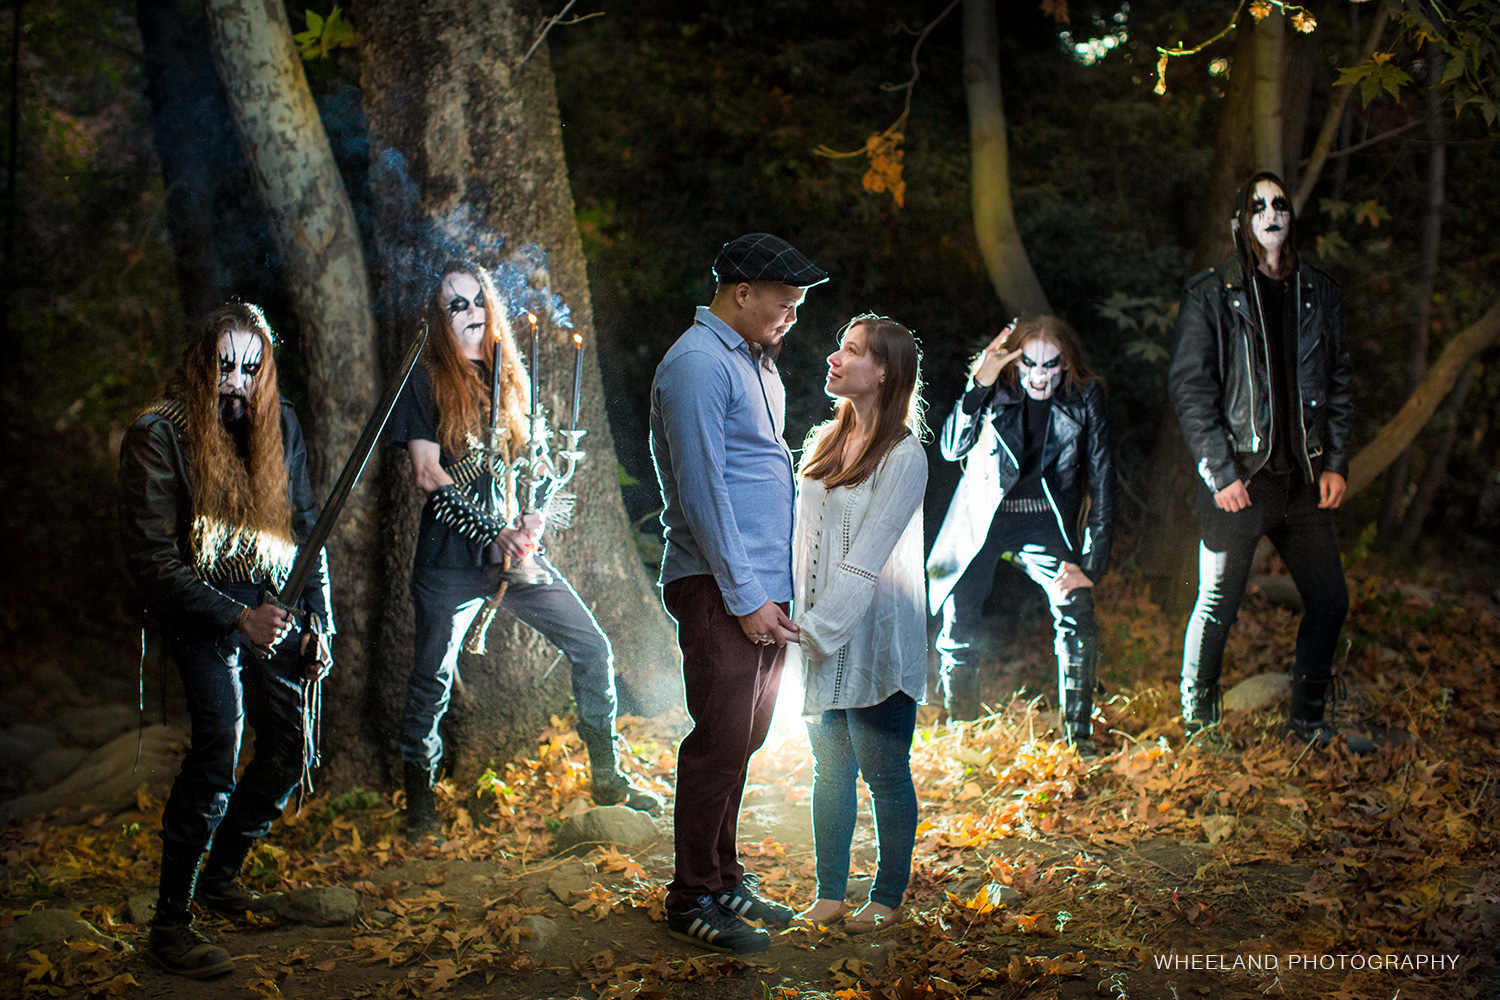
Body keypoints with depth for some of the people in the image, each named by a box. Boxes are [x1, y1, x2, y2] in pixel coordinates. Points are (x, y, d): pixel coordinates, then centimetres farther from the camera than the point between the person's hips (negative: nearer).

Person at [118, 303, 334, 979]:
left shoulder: (279, 426, 6)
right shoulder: (157, 435, -11)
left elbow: (305, 528, 15)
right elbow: (150, 557, -14)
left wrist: (319, 620, 7)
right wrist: (237, 619, -23)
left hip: (269, 598, 6)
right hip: (200, 604, -6)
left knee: (291, 747, 2)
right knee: (220, 734, -25)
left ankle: (221, 875, 27)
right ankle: (169, 924, -19)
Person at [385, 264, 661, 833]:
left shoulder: (511, 380, 15)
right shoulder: (424, 382, -1)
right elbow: (428, 472, -9)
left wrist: (532, 521, -3)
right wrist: (495, 530, -15)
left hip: (517, 551, 5)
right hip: (451, 556, -5)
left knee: (592, 648, 2)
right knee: (432, 679, -2)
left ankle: (607, 779, 15)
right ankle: (419, 803, 13)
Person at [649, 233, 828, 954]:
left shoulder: (758, 363, 18)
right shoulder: (697, 365, -13)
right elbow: (703, 492, -18)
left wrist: (776, 589, 17)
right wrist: (745, 597, -18)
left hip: (763, 587, 9)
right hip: (719, 589, -9)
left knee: (742, 739, 14)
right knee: (721, 742, -6)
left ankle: (724, 879, 24)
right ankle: (692, 900, 3)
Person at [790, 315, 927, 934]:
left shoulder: (904, 455, -11)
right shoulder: (822, 442, 10)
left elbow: (865, 560, -17)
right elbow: (802, 540, 9)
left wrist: (818, 628, -20)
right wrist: (792, 618, -1)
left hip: (873, 641, -6)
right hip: (818, 637, 6)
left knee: (885, 777, 5)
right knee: (829, 771, 13)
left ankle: (887, 899, 18)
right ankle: (830, 895, 21)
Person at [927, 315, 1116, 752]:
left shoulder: (1085, 397, -9)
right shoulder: (997, 388, -10)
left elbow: (1101, 481, -6)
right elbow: (951, 448, -20)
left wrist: (1091, 564, -13)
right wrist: (979, 384, -32)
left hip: (1045, 524, 0)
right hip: (981, 519, 0)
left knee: (1077, 610, -22)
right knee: (957, 626, -7)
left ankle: (1078, 733, -9)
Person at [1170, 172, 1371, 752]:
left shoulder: (1318, 292, 10)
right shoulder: (1211, 295, -4)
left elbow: (1338, 383, 14)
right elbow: (1189, 387, -8)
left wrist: (1335, 462, 4)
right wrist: (1221, 472, -14)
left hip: (1304, 481, 5)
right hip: (1239, 479, -5)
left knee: (1329, 601, 9)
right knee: (1218, 606, 3)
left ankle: (1308, 722, 24)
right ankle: (1198, 723, 19)